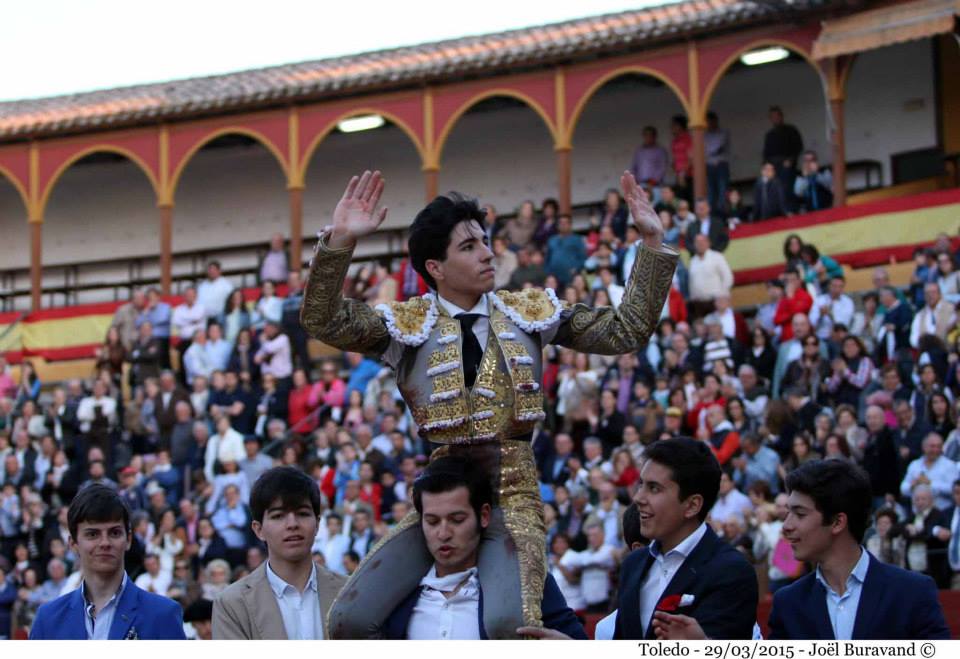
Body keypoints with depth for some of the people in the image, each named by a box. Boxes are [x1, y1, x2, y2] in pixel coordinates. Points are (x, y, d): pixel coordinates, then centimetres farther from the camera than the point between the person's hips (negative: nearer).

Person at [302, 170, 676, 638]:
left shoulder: (529, 313, 8)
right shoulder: (409, 324, 3)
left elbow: (627, 331, 8)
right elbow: (324, 321, -9)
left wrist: (652, 242, 0)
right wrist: (339, 242, -23)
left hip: (511, 497, -1)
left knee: (511, 622, -30)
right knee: (349, 618, -13)